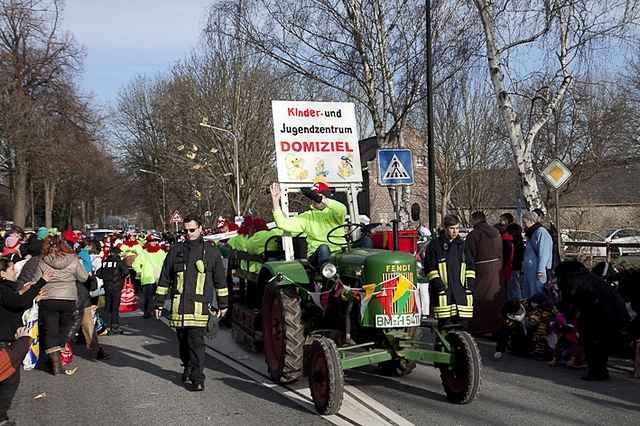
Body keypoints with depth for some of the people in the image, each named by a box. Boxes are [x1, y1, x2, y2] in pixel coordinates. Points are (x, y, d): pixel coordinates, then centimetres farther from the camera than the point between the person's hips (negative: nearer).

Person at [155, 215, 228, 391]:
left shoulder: (211, 252, 7)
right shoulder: (175, 251, 11)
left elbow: (220, 281, 13)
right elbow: (164, 279, 15)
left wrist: (222, 304, 13)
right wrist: (159, 303, 12)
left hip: (199, 305, -3)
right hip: (178, 305, 3)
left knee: (196, 342, -10)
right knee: (183, 342, 12)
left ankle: (197, 379, -7)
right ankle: (188, 368, 33)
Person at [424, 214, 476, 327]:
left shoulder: (462, 245, 16)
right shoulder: (435, 245, 2)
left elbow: (470, 267, 18)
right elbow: (430, 268, -2)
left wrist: (470, 284, 5)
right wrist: (438, 285, -11)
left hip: (461, 291, 4)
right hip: (443, 292, -4)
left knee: (463, 323, 5)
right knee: (445, 324, -4)